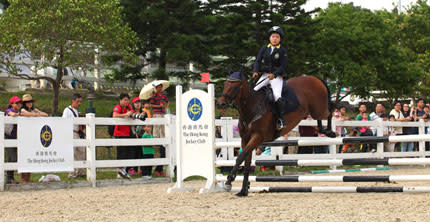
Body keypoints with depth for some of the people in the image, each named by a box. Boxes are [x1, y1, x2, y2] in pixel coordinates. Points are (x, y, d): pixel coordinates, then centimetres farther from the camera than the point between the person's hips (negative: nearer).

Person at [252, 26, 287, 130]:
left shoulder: (282, 51, -1)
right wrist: (255, 71, -13)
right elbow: (258, 61, 5)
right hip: (264, 75, 4)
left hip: (277, 77, -4)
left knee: (277, 97, -23)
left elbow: (283, 66, -6)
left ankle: (280, 118, -10)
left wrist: (274, 74, -21)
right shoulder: (264, 48, 8)